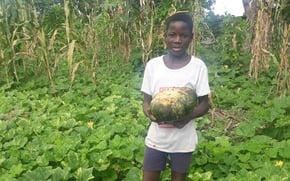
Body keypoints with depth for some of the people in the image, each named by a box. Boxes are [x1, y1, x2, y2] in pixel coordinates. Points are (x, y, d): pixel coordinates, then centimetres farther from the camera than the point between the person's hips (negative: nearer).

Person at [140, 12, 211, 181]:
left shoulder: (198, 66, -9)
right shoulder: (153, 64, -3)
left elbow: (205, 104, -4)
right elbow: (147, 100, 2)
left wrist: (189, 116, -24)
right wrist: (149, 111, -20)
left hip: (183, 140, -1)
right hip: (156, 138, 2)